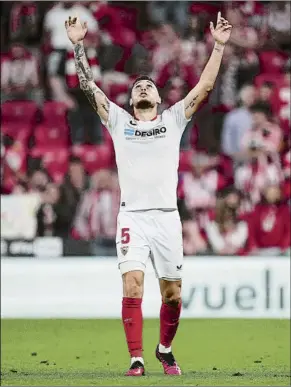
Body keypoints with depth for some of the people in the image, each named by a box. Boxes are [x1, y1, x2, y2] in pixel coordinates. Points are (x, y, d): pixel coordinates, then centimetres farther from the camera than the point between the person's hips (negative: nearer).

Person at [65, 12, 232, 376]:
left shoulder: (173, 120, 12)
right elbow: (89, 87, 7)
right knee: (132, 287, -14)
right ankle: (136, 358, -10)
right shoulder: (118, 121, 11)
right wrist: (78, 45, 0)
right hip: (133, 216, -1)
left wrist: (218, 47, 3)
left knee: (172, 294, 4)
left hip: (167, 216, 1)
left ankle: (165, 349, 27)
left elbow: (204, 87, 8)